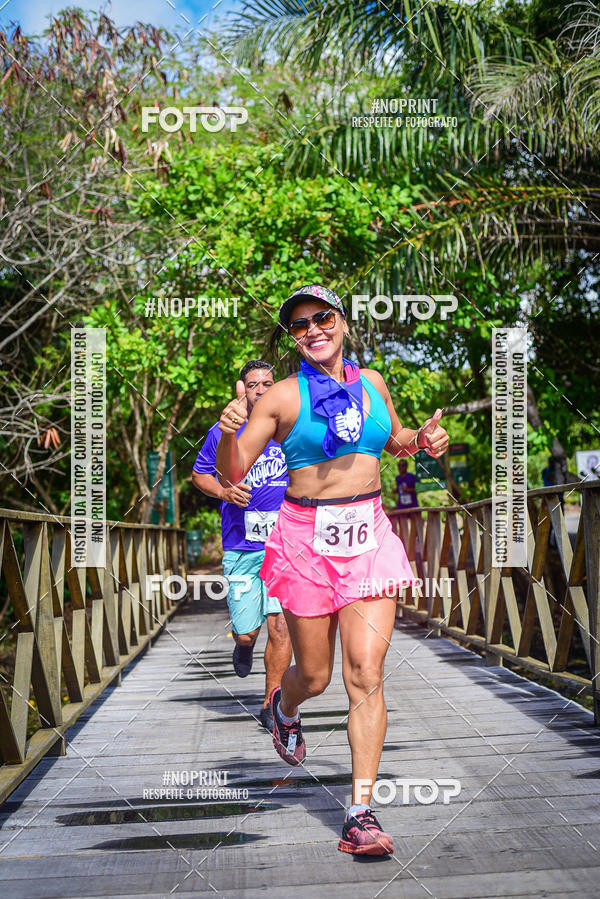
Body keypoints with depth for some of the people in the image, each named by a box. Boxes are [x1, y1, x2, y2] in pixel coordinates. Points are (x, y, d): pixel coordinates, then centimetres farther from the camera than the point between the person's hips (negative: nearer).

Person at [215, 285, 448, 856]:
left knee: (366, 672, -8)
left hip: (369, 536, 2)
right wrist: (227, 434, -24)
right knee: (314, 675, 9)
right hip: (306, 539, -2)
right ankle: (284, 706, 48)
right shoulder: (282, 397, -3)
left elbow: (393, 440, 27)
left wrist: (422, 440, 6)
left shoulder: (371, 382, 9)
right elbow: (231, 475, -4)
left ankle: (361, 813, -4)